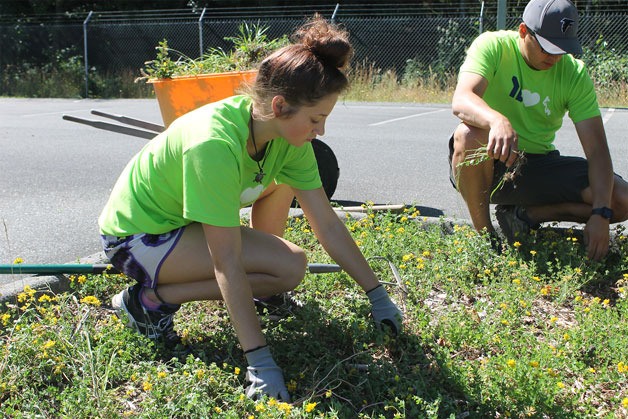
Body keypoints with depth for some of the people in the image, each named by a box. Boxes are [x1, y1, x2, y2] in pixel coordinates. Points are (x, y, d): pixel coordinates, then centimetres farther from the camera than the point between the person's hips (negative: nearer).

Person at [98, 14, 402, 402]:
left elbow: (328, 225, -6)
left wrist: (378, 295, -4)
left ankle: (261, 287, 13)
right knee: (291, 267, -19)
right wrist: (260, 360, -33)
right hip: (138, 236, -8)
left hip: (185, 215, 8)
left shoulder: (288, 136, -11)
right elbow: (227, 263, -34)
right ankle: (152, 300, -9)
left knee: (286, 174, 0)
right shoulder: (216, 144, -35)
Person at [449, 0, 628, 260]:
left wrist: (601, 213, -27)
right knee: (468, 135, -37)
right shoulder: (493, 46, -14)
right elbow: (461, 101, -33)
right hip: (489, 163, -2)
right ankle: (483, 234, -16)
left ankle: (524, 215, -2)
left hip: (539, 165, 3)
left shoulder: (574, 73, -7)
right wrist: (497, 121, -56)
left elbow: (597, 149, -13)